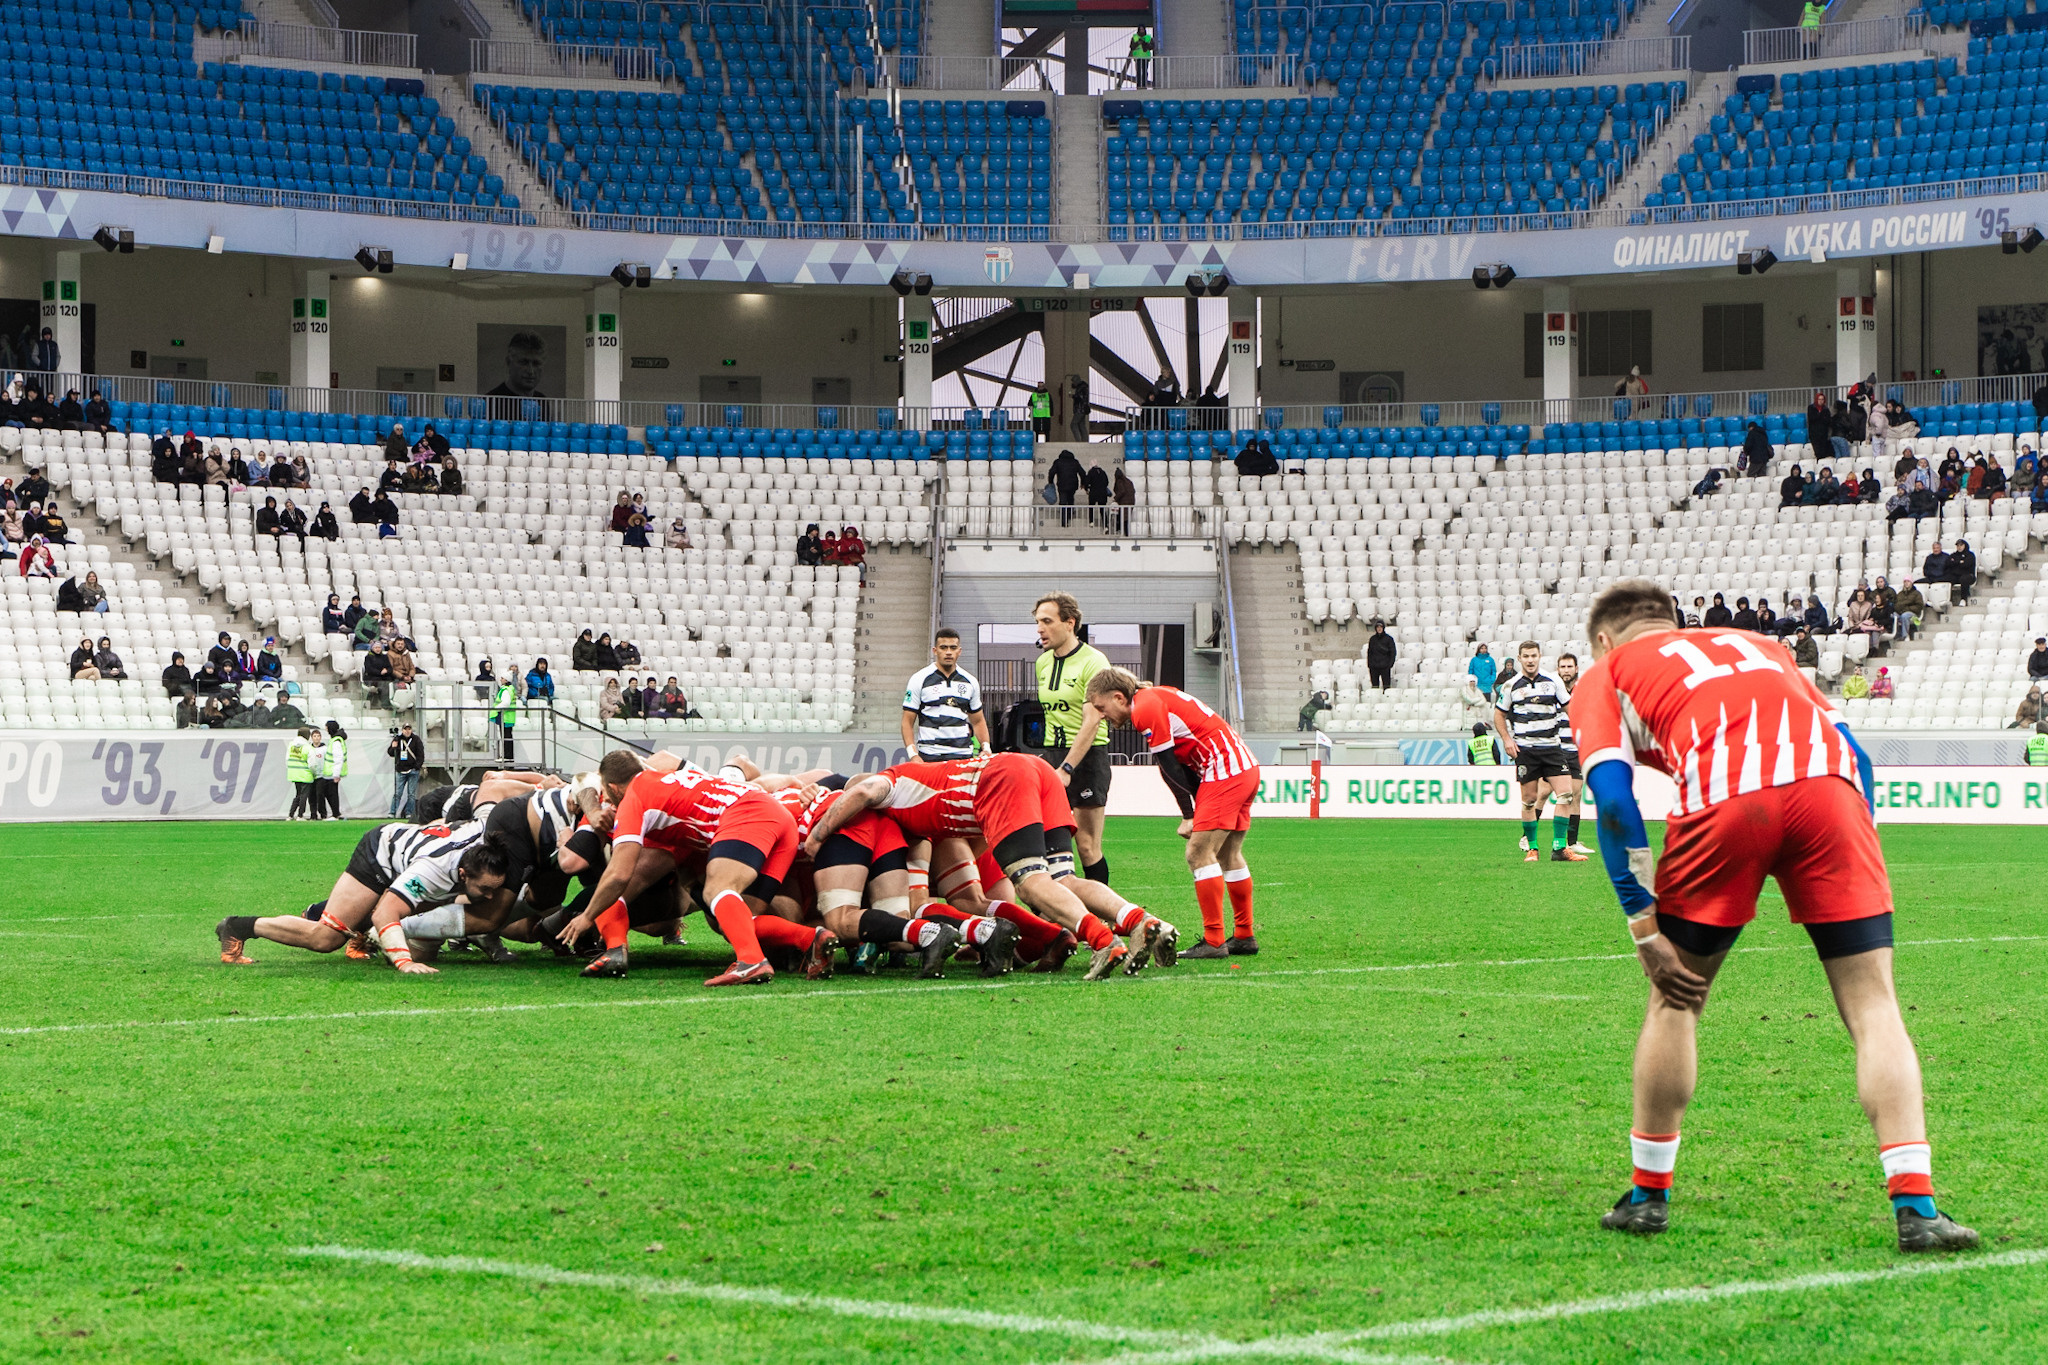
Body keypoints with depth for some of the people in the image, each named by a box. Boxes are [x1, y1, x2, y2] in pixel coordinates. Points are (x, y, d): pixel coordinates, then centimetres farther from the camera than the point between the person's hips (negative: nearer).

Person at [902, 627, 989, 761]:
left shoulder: (971, 682, 14)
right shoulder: (919, 680, 3)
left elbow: (978, 721, 23)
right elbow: (907, 722, 1)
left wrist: (986, 749, 6)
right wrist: (913, 755, -12)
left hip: (964, 756, 3)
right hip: (930, 757, -3)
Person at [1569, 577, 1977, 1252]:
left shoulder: (1605, 677, 26)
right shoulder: (1759, 646, 38)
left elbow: (1614, 801, 10)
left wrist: (1644, 929, 12)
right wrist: (1858, 862, 27)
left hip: (1723, 800, -2)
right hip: (1830, 787, 2)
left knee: (1676, 999, 19)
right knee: (1873, 1007, 5)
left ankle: (1648, 1195, 26)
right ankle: (1915, 1207, -6)